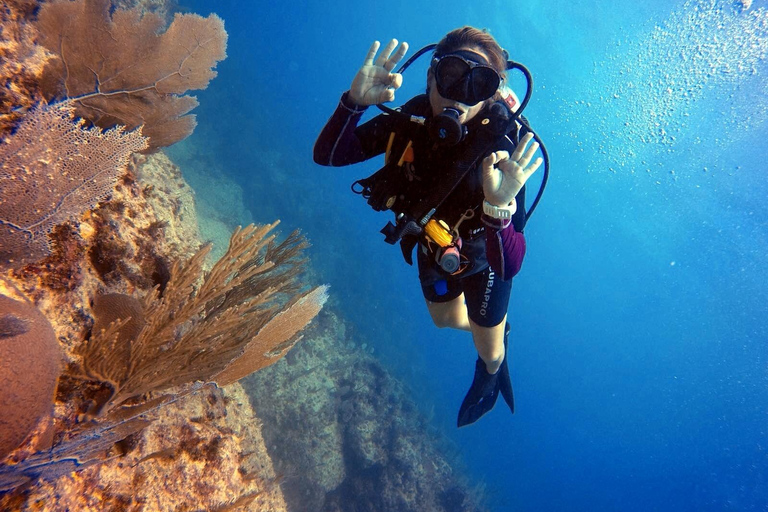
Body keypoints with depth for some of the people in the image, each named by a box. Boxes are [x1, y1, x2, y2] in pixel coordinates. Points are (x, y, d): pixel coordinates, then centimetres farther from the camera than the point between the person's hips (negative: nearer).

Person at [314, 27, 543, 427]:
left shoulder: (499, 158, -40)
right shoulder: (411, 120, -27)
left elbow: (509, 266, -43)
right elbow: (326, 155, -26)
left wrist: (499, 208, -63)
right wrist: (354, 102, -43)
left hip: (481, 257, -4)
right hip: (433, 248, 5)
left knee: (489, 353, 19)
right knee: (444, 319, 31)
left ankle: (490, 375, 59)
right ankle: (494, 331, 65)